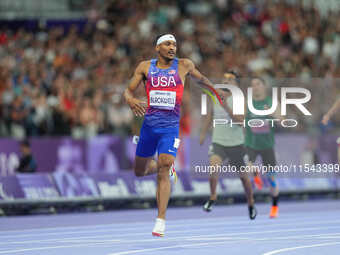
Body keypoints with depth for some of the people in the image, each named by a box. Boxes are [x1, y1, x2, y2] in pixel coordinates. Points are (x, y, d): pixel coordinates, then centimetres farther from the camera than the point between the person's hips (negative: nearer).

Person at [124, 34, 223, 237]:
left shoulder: (184, 66, 2)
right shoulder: (146, 67, 4)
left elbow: (200, 78, 21)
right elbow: (128, 91, 4)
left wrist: (216, 92, 35)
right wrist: (131, 101, -20)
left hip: (171, 126, -3)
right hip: (149, 123, 3)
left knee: (164, 169, -18)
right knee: (140, 171, 13)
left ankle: (161, 220, -18)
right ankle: (168, 168, 46)